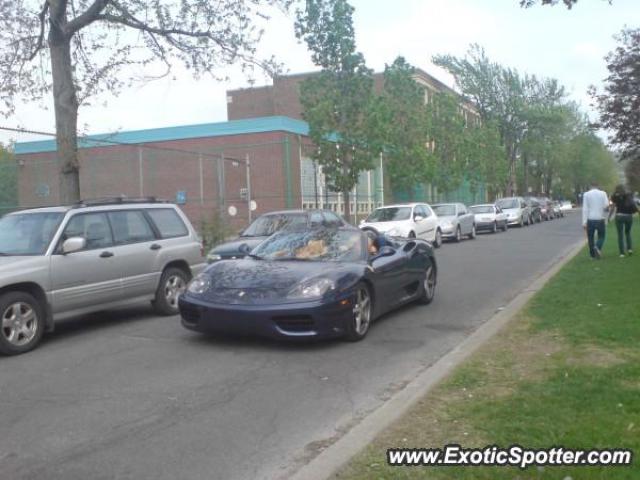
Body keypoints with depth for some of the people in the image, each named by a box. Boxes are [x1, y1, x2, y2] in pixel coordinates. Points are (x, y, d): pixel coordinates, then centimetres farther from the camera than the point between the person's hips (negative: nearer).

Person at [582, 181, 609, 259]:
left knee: (590, 237, 11)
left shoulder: (586, 194, 0)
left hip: (590, 220, 0)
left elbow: (585, 209, -5)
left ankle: (593, 255, 13)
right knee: (601, 236, 13)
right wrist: (604, 209, 15)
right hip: (600, 219, 0)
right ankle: (597, 247, -16)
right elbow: (606, 205, -9)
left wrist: (584, 222, -7)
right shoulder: (603, 193, 1)